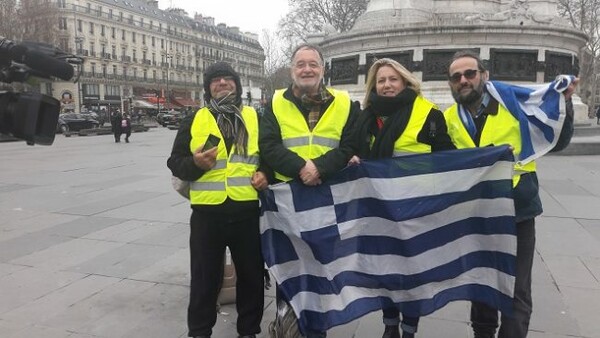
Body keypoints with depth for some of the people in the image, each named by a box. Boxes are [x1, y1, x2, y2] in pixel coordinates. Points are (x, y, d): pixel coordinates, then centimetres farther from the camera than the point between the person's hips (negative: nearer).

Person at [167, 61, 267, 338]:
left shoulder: (255, 117, 9)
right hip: (207, 212, -1)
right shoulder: (194, 121, 6)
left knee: (251, 274, 13)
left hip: (247, 210, 1)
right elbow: (175, 163, 6)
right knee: (205, 277, 10)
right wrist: (195, 163, -14)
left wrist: (265, 173, -4)